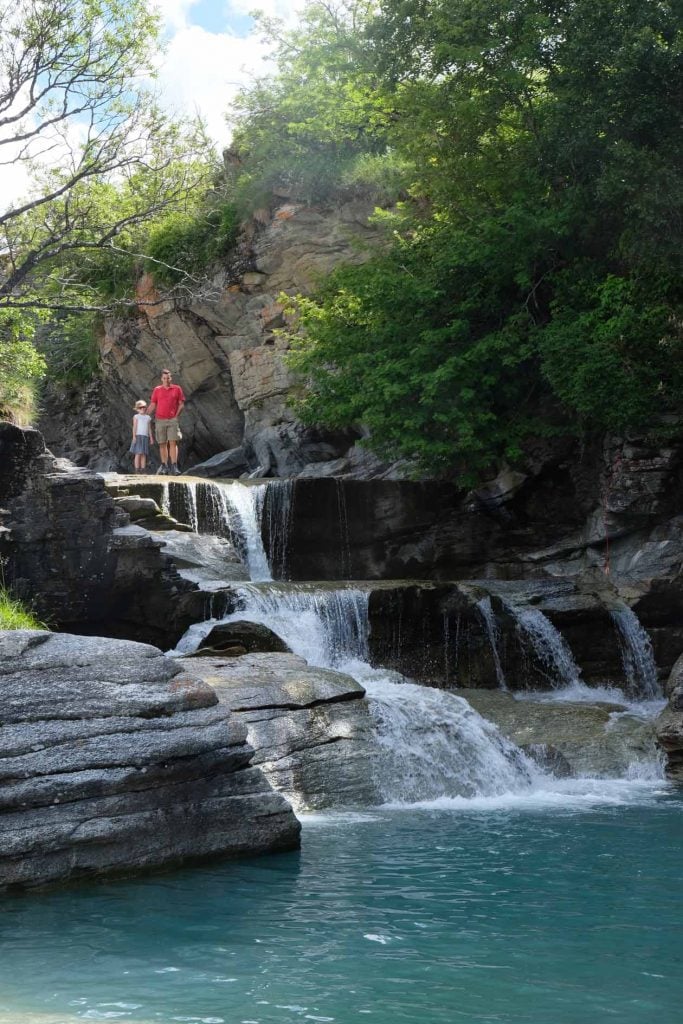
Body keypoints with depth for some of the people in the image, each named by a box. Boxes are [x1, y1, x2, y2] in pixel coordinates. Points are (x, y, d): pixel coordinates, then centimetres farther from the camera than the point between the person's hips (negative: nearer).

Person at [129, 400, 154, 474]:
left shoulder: (148, 417, 14)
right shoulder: (136, 417, 4)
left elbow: (149, 429, 15)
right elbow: (134, 427, -2)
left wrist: (151, 438, 10)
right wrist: (134, 436, -11)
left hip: (145, 437, 4)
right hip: (138, 436, -4)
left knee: (144, 454, 1)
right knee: (138, 453, -7)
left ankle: (143, 470, 2)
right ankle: (137, 470, -7)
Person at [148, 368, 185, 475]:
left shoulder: (177, 389, 6)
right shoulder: (157, 390, 8)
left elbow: (181, 404, 8)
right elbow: (152, 405, 8)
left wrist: (176, 415, -4)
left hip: (172, 420, -1)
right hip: (160, 420, 1)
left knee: (173, 443, -11)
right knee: (162, 444, 4)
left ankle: (174, 467, -15)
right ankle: (164, 467, 11)